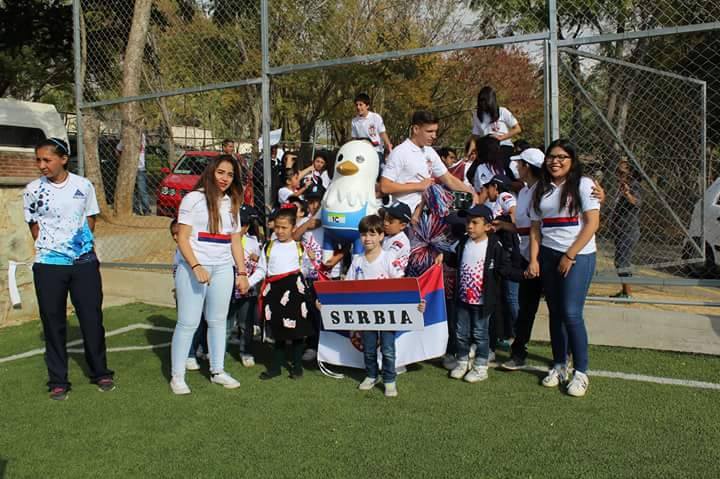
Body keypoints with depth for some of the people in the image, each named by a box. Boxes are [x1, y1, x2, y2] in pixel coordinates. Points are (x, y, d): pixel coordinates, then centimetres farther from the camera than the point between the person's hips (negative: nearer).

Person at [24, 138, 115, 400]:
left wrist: (82, 247, 3)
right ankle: (58, 381, 19)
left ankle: (100, 372, 23)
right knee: (53, 323, 6)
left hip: (84, 262, 1)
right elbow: (35, 227, 4)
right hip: (49, 265, 0)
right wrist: (51, 249, 0)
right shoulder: (33, 190, -2)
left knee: (92, 318, 6)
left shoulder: (83, 186, 0)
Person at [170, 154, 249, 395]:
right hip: (194, 267, -5)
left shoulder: (232, 203, 13)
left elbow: (236, 241, 14)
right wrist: (196, 267, -20)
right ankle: (177, 376, 8)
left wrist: (242, 272, 9)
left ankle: (217, 371, 22)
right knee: (188, 323, -2)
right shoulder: (193, 199, -4)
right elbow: (182, 238, -9)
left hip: (223, 269, 5)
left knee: (218, 320, 11)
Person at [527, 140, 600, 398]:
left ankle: (581, 373, 1)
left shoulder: (583, 184, -2)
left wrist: (569, 256, -12)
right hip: (548, 256, 5)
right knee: (555, 313, 8)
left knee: (571, 314, -10)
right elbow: (535, 228, 12)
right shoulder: (541, 190, 13)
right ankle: (559, 366, 20)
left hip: (578, 256, -5)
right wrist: (534, 260, 2)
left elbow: (592, 224, -9)